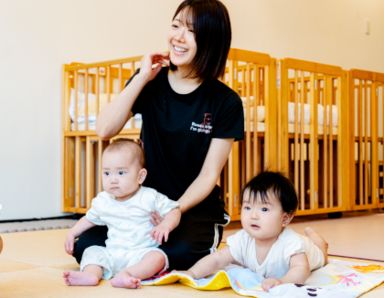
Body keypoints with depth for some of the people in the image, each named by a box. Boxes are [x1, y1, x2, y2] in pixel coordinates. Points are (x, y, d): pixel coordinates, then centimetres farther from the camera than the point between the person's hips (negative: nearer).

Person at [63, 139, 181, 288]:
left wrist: (165, 226, -23)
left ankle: (127, 274, -50)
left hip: (142, 253, -5)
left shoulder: (149, 197, -6)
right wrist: (72, 233, 16)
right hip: (112, 254, 5)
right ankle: (91, 274, -37)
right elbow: (90, 218, 26)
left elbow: (174, 210, -4)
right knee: (92, 252, -10)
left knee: (158, 257, -31)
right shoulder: (102, 201, 8)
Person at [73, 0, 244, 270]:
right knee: (86, 247, -19)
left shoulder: (226, 102, -8)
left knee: (179, 254, -33)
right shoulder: (151, 83, -1)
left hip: (196, 207, -2)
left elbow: (209, 174, -8)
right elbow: (105, 130, -14)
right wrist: (142, 78, -16)